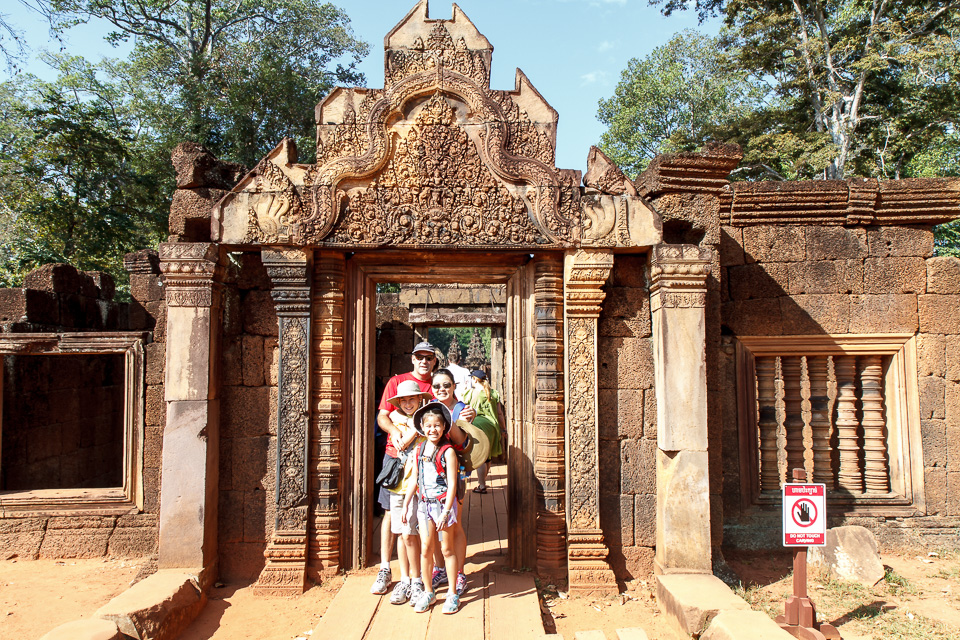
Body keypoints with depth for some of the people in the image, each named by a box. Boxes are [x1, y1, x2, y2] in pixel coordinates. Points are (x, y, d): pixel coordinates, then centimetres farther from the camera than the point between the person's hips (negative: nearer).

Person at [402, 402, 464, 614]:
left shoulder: (448, 452, -12)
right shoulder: (418, 450, 5)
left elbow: (452, 484, -14)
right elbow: (414, 480, 14)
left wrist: (445, 512, -18)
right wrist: (405, 505, 13)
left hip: (443, 503, -4)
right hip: (424, 503, 5)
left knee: (447, 549, 6)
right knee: (426, 549, 8)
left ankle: (452, 594, 19)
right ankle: (428, 592, 24)